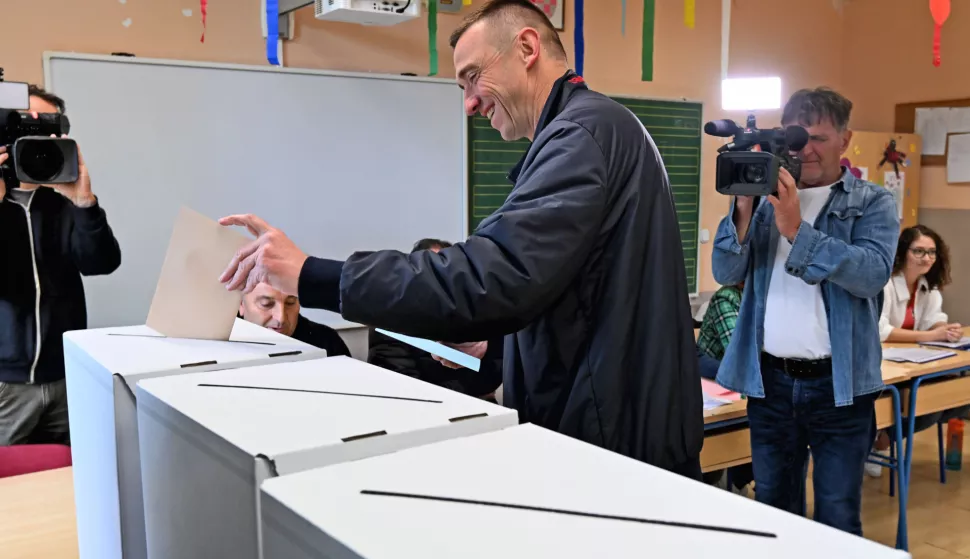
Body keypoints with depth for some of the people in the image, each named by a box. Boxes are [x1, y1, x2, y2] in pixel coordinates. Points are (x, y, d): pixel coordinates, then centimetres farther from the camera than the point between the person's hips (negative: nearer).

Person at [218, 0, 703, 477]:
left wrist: (309, 277, -27)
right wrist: (496, 341, 9)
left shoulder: (584, 131, -18)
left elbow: (494, 275, -30)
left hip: (614, 446, -9)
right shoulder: (591, 130, 16)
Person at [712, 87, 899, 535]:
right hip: (769, 380, 3)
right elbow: (727, 273, -1)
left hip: (838, 384, -3)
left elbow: (873, 273, -18)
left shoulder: (872, 203, 0)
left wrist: (797, 229, -24)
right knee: (773, 511, 16)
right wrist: (744, 209, -15)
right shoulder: (768, 198, 9)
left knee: (837, 521, 6)